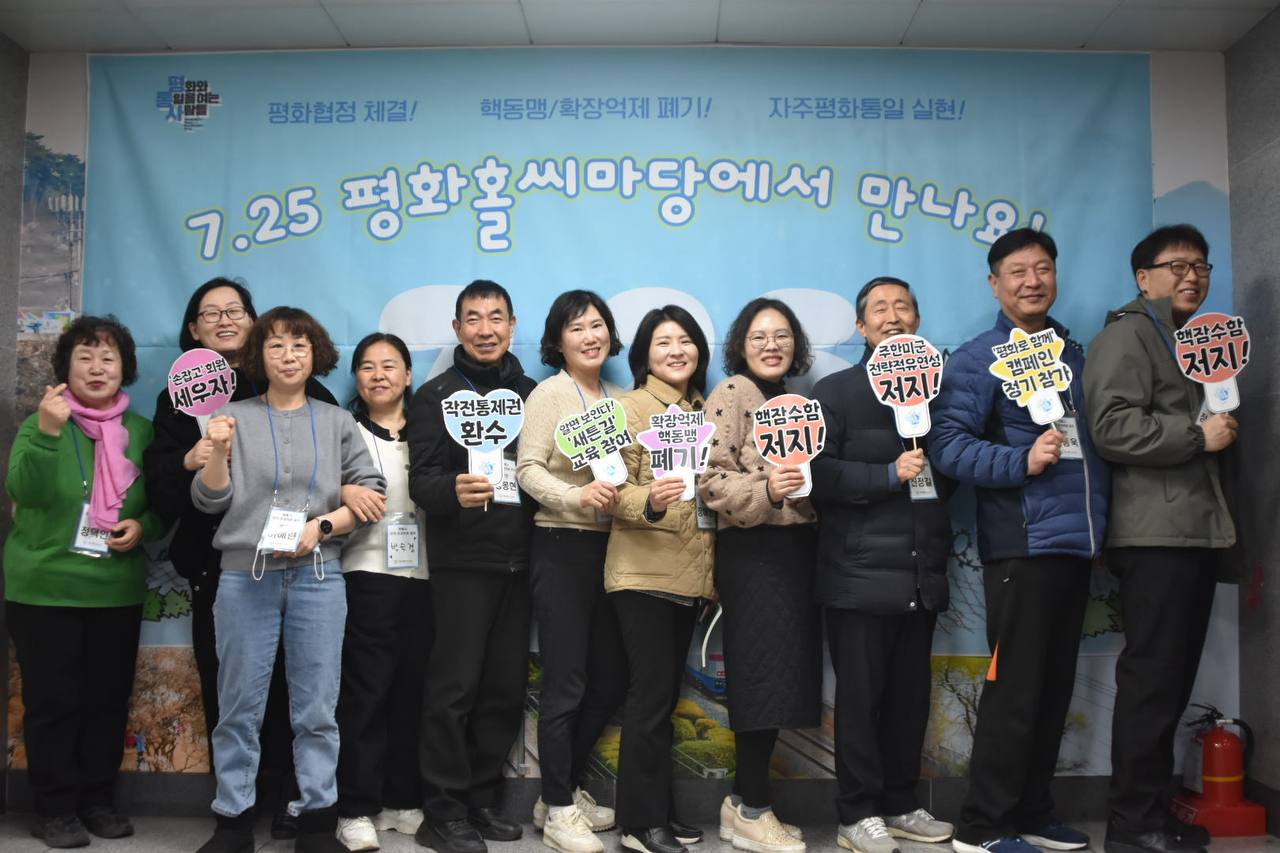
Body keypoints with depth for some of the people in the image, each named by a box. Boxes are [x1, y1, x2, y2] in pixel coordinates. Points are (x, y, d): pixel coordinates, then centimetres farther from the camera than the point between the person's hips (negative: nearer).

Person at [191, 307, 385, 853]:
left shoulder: (337, 422, 9)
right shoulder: (234, 417, 6)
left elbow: (371, 492, 4)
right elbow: (208, 501, 3)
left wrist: (322, 527, -9)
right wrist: (218, 453, -14)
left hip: (317, 577, 1)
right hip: (245, 576, 0)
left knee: (316, 708, 4)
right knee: (239, 707, 5)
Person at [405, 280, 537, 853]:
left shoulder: (532, 392, 12)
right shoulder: (436, 396, 0)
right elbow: (420, 480, -9)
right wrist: (453, 491, -29)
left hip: (518, 559, 4)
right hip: (463, 562, -4)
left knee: (506, 686, 9)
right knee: (455, 686, -2)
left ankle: (484, 798, 22)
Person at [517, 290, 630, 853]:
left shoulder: (618, 399, 13)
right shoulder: (549, 393, -5)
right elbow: (528, 468, -13)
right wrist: (576, 496, -28)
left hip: (610, 549, 7)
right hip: (561, 548, -7)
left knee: (610, 681, 12)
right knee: (566, 684, -3)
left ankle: (564, 791, 29)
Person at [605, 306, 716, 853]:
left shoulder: (703, 411, 13)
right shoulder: (629, 407, -6)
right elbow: (614, 490, -12)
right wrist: (649, 501, -31)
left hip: (689, 571, 7)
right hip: (643, 570, -6)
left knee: (666, 693, 11)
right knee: (652, 692, -7)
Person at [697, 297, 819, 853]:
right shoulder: (730, 394, -6)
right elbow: (711, 480, -15)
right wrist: (766, 490, -29)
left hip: (797, 549, 8)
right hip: (753, 552, -8)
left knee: (782, 677, 9)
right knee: (764, 676, -7)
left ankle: (745, 802, 20)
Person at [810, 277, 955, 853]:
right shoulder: (835, 391, 1)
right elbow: (817, 473, -11)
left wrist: (938, 471, 0)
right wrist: (888, 475, -16)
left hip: (922, 572, 5)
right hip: (860, 573, -5)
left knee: (911, 696, 11)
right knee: (861, 696, 1)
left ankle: (901, 805, 24)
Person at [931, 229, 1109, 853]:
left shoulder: (1073, 354, 17)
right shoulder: (978, 359, -4)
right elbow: (947, 444, -14)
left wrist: (1101, 518, 12)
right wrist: (1022, 462, -24)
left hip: (1076, 542, 7)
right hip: (1022, 545, -7)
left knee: (1054, 687, 13)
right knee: (1015, 689, -4)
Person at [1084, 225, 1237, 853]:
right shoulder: (1127, 335, -4)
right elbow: (1113, 427, -18)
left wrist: (1225, 430, 18)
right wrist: (1197, 435, -14)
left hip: (1196, 531, 9)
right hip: (1155, 535, -9)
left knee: (1171, 680, 11)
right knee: (1152, 679, -8)